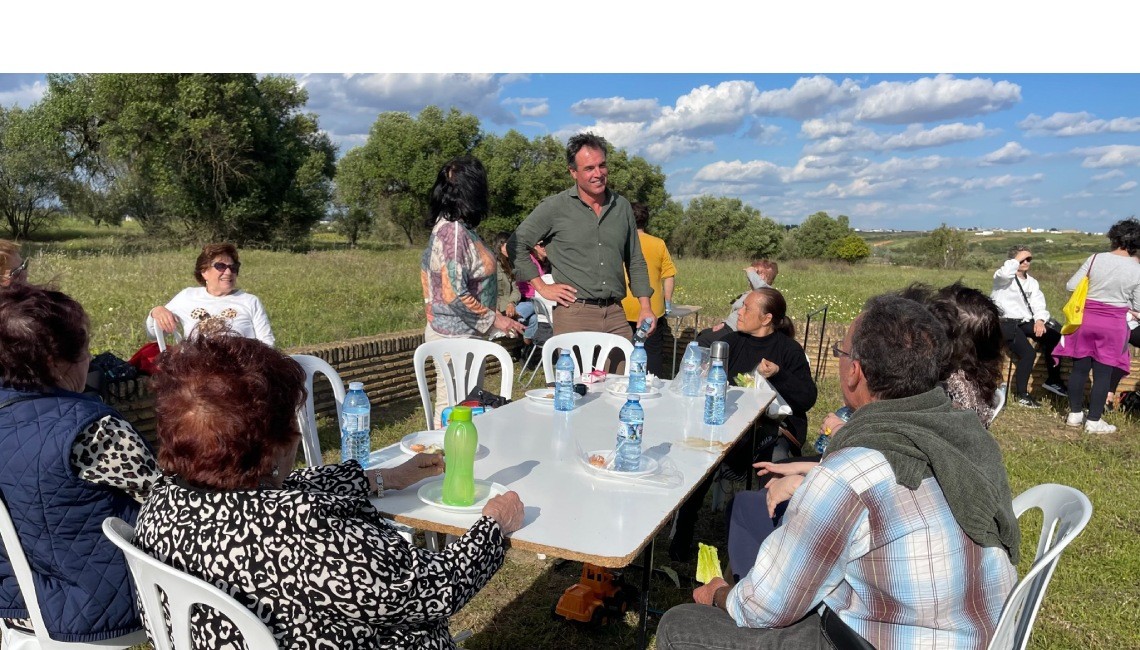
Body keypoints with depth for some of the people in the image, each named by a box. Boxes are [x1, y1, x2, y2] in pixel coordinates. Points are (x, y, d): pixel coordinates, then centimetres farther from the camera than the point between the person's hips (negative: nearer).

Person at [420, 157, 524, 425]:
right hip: (456, 335, -10)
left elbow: (427, 269, 19)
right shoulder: (454, 232, -19)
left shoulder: (446, 226, 10)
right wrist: (493, 320, -14)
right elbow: (455, 296, -23)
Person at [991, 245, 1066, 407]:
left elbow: (1039, 306, 10)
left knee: (1055, 338, -14)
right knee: (1028, 353, -24)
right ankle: (1021, 394, -7)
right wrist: (1018, 258, -12)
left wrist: (1040, 320, -11)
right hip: (1005, 322, -7)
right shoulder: (1002, 278, -2)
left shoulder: (1032, 282, 18)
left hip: (1025, 322, 7)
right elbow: (1005, 273, -29)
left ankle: (1053, 380, 5)